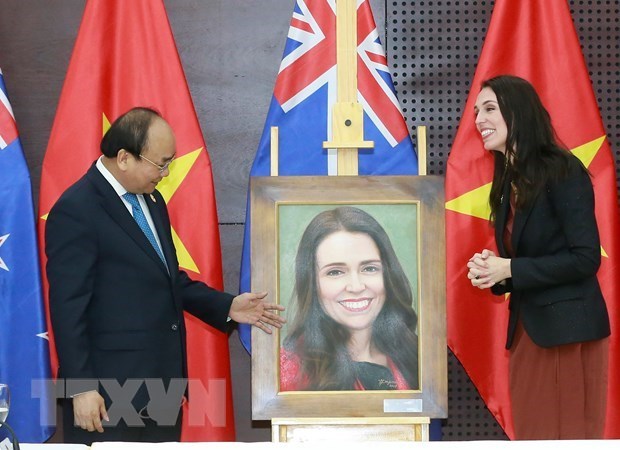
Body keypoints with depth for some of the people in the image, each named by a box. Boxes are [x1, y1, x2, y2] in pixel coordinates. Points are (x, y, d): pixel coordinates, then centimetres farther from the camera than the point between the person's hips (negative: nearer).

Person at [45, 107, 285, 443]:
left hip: (163, 380, 8)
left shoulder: (151, 200, 12)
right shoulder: (76, 211, -15)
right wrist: (81, 388, -19)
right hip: (110, 390, -8)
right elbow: (68, 307, -17)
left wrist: (226, 307, 10)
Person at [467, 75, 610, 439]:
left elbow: (586, 258, -16)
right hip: (527, 328, 8)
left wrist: (509, 269, -17)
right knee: (533, 435, 10)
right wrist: (492, 269, -4)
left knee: (567, 433, -2)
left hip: (568, 330, -8)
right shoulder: (508, 181, 13)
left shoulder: (563, 171, -11)